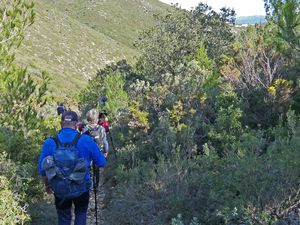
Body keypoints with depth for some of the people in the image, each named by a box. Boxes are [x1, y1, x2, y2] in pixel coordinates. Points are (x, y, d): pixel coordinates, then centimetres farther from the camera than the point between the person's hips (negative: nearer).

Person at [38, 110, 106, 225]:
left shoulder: (50, 143, -10)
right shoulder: (86, 141, -15)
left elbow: (42, 169, -1)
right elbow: (102, 162, -7)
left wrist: (47, 185, 16)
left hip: (59, 190, 1)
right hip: (81, 189, -1)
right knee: (81, 214, 24)